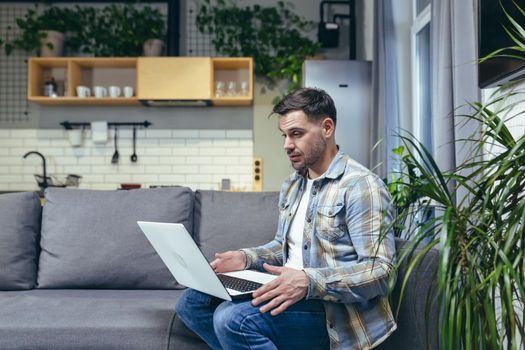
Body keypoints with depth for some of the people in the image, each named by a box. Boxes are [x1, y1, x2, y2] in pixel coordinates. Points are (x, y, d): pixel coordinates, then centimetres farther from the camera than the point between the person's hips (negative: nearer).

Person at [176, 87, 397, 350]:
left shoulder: (360, 186, -14)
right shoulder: (291, 186, 13)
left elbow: (380, 270, -20)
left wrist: (308, 282, -33)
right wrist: (247, 257, 4)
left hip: (330, 306, -8)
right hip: (288, 293, 9)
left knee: (233, 318, -29)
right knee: (191, 303, 0)